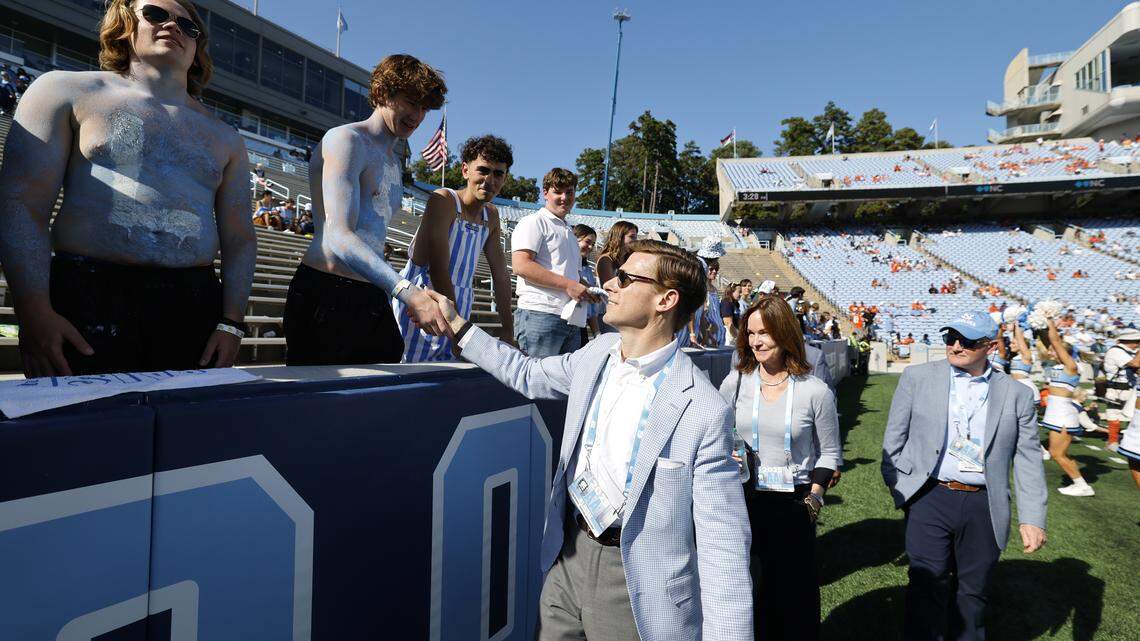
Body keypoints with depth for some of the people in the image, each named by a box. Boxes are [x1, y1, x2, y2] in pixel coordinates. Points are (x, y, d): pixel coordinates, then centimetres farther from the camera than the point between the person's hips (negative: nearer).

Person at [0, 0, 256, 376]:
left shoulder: (224, 138, 18)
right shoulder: (68, 91, 9)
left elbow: (239, 239, 12)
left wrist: (232, 323, 0)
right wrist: (34, 312, -11)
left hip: (194, 307, 3)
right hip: (86, 298, -2)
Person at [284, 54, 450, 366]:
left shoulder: (394, 163, 23)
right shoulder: (345, 139, -6)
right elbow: (339, 238, -20)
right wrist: (409, 292, -31)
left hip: (374, 299, 8)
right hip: (328, 292, -8)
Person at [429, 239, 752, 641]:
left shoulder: (704, 411, -23)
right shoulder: (599, 352, -3)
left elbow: (723, 545, -19)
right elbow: (530, 376, 15)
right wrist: (456, 325, 12)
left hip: (634, 581, -5)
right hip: (567, 556, 6)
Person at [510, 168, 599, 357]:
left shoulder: (569, 231, 26)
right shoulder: (534, 222, -1)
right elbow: (520, 266, -16)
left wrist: (588, 291, 11)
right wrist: (568, 284, -18)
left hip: (571, 319, 9)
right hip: (540, 315, -8)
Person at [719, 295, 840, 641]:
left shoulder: (816, 391, -7)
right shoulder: (736, 382, -3)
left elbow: (829, 452, 3)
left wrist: (813, 499, -5)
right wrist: (725, 457, -10)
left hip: (794, 505, -1)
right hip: (744, 500, 2)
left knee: (793, 593, 12)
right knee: (744, 590, 13)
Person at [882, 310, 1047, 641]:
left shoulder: (1016, 394, 3)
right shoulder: (917, 377, 0)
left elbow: (1028, 460, 4)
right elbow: (894, 437, 3)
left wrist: (1033, 518, 0)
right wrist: (897, 487, 0)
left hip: (985, 507, 2)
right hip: (930, 499, -1)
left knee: (972, 591, 16)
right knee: (928, 586, 0)